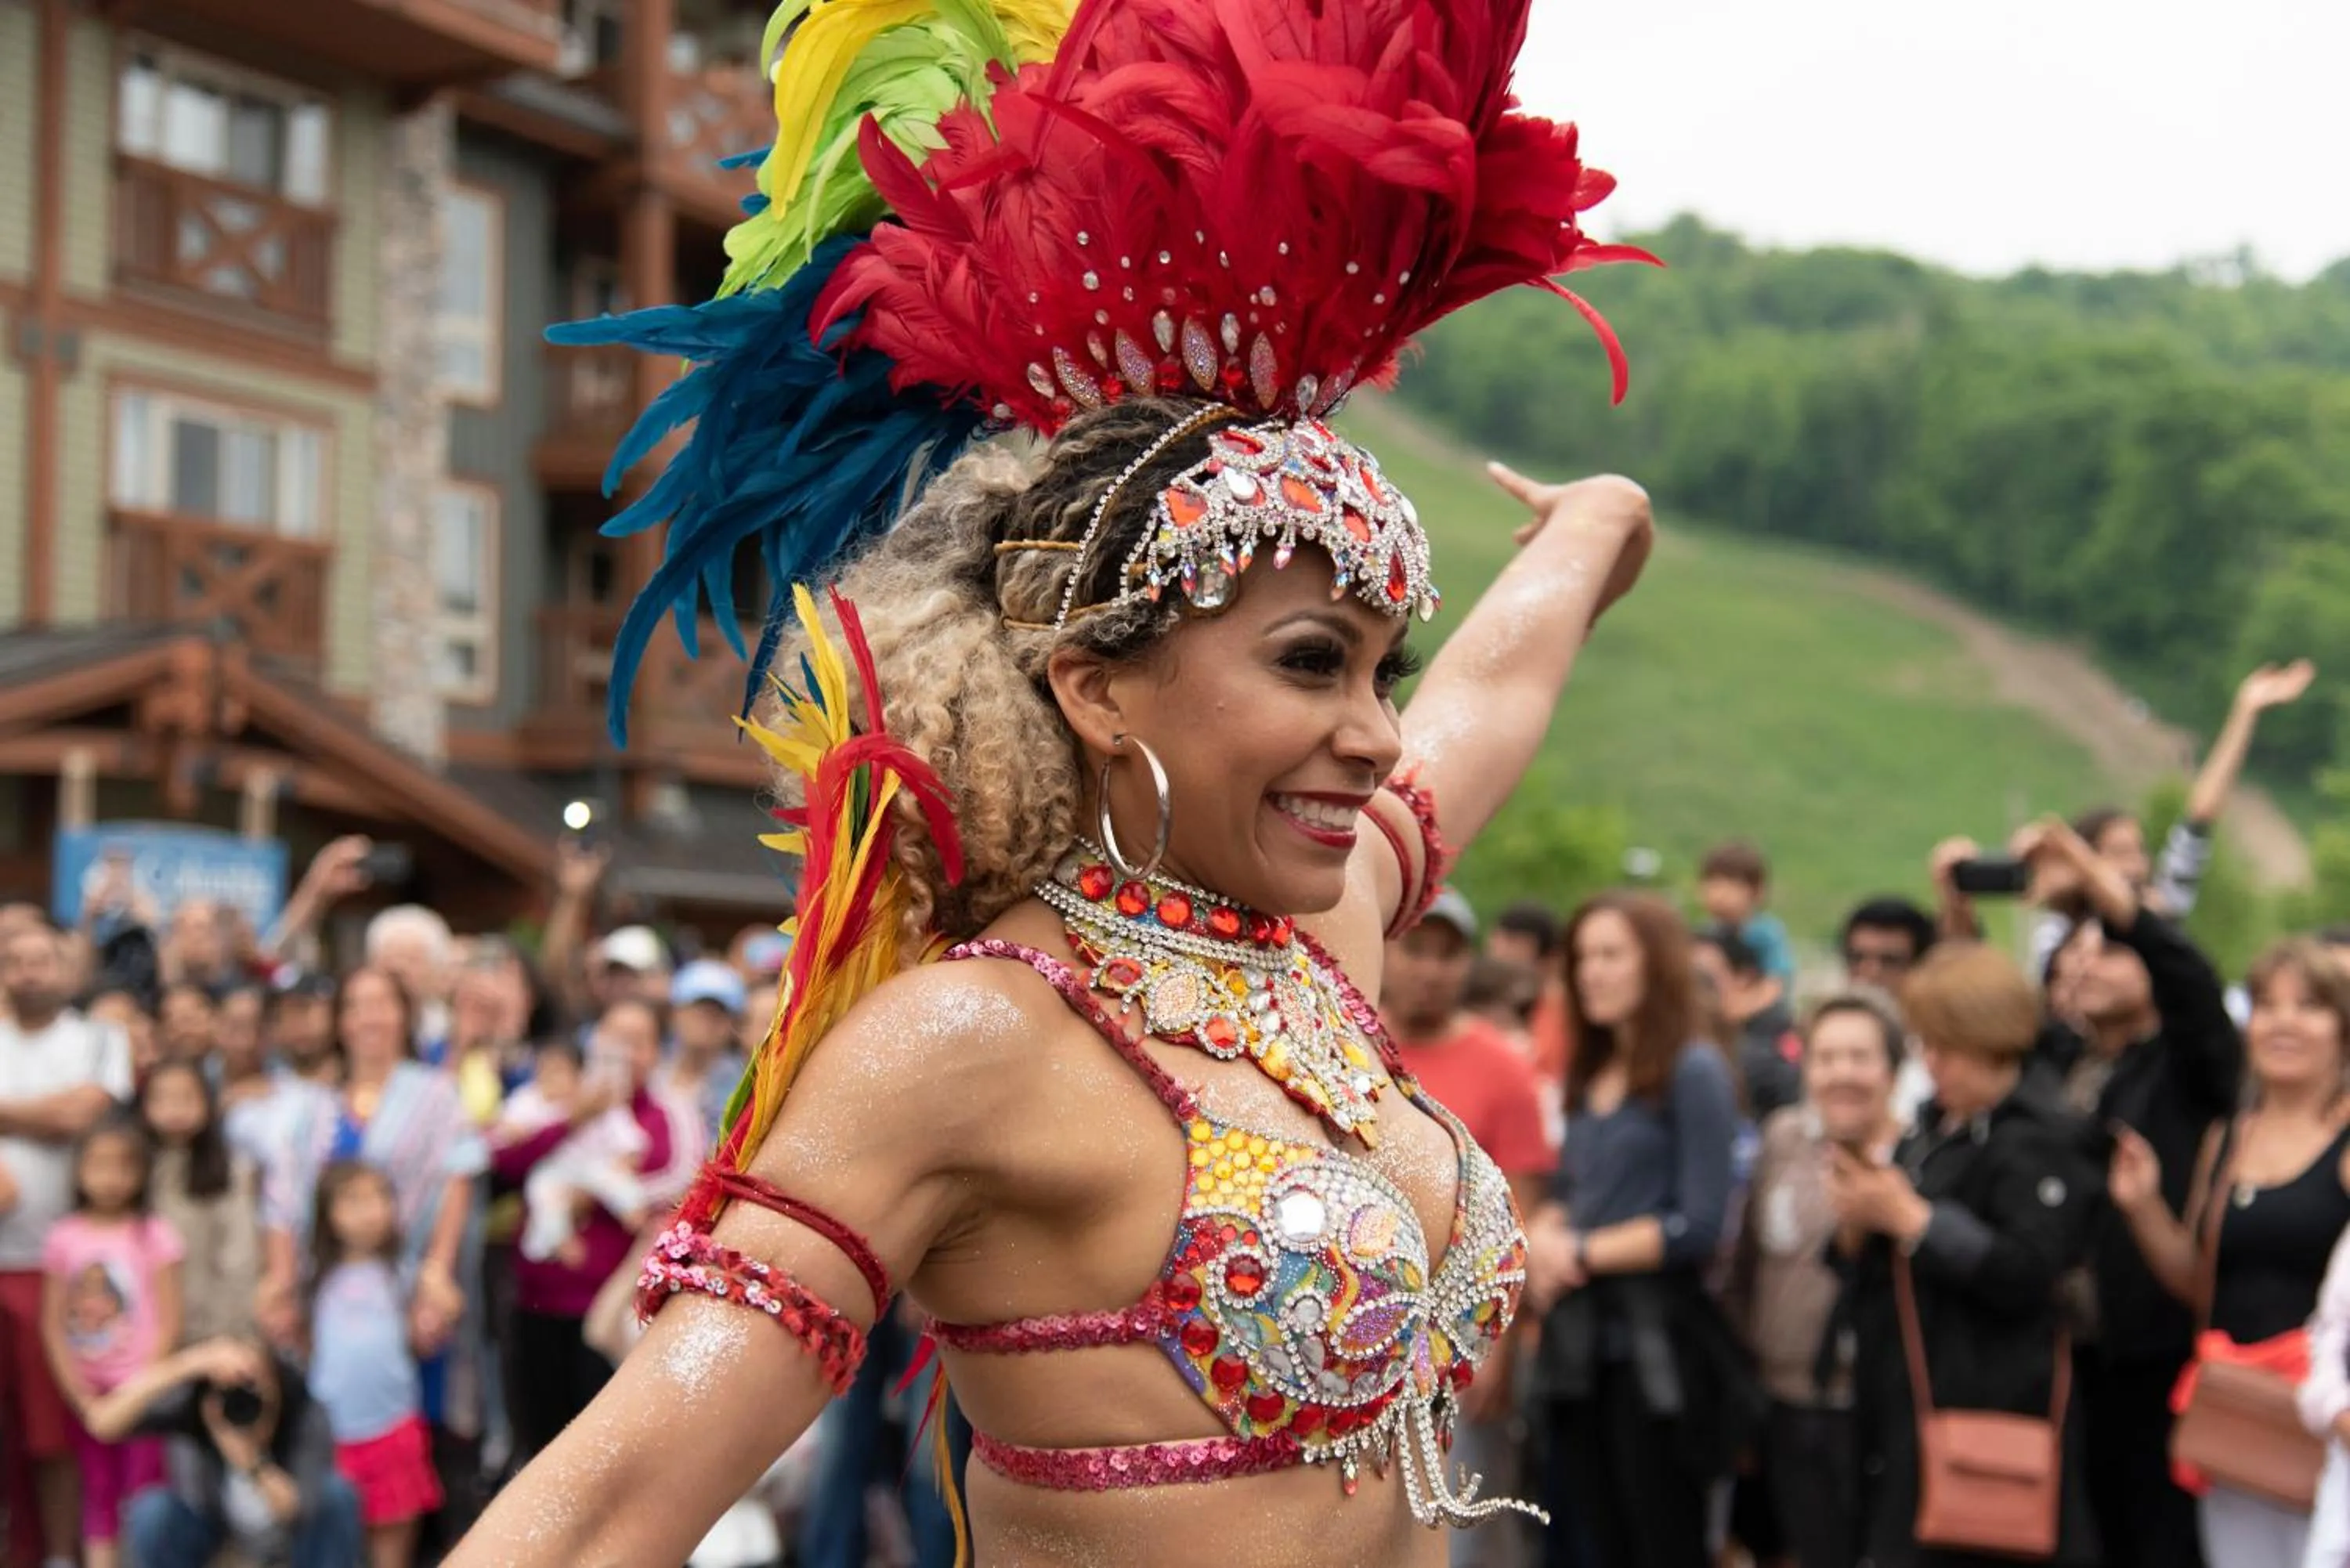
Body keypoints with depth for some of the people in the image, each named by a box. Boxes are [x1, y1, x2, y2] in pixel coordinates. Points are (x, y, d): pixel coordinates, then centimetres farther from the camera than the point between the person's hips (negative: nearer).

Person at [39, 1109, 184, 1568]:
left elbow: (169, 1323, -6)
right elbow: (54, 1324, 3)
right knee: (98, 1494, 7)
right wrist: (79, 1391, -5)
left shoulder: (154, 1235, -6)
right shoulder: (64, 1237, 1)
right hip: (89, 1393, 3)